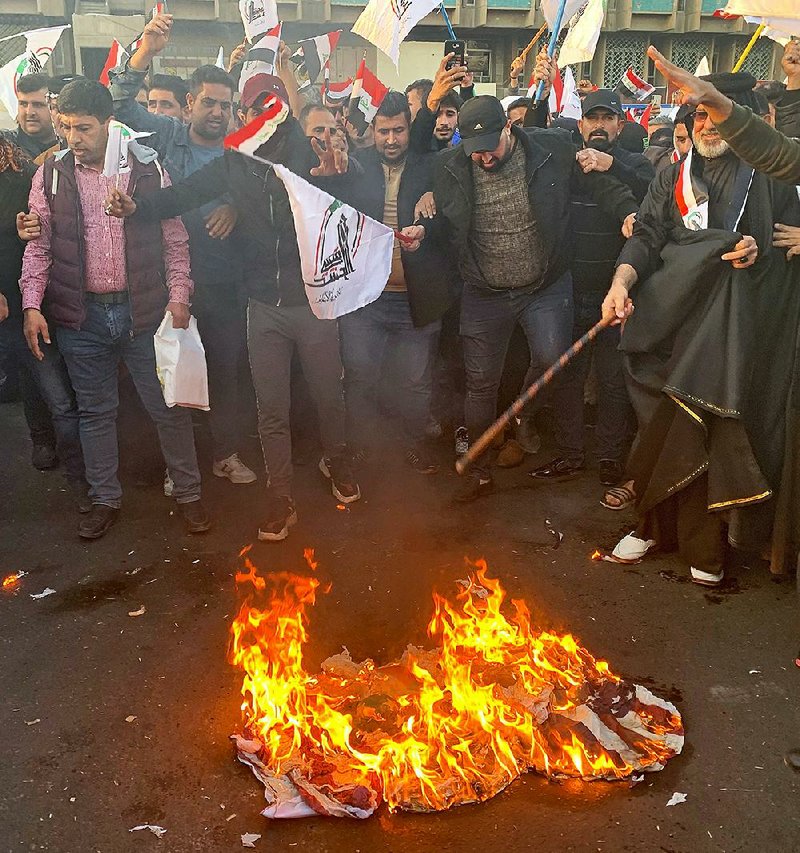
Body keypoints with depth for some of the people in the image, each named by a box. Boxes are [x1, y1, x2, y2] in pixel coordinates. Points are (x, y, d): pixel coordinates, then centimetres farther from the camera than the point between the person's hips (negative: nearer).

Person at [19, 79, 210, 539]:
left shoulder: (148, 168, -2)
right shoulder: (51, 175, 2)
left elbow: (175, 238, 2)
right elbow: (39, 246, 4)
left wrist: (179, 295, -6)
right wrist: (32, 304, -3)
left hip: (143, 310, -1)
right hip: (81, 315, 2)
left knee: (169, 406, 5)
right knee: (95, 411, 12)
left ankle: (189, 493, 21)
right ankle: (105, 499, 27)